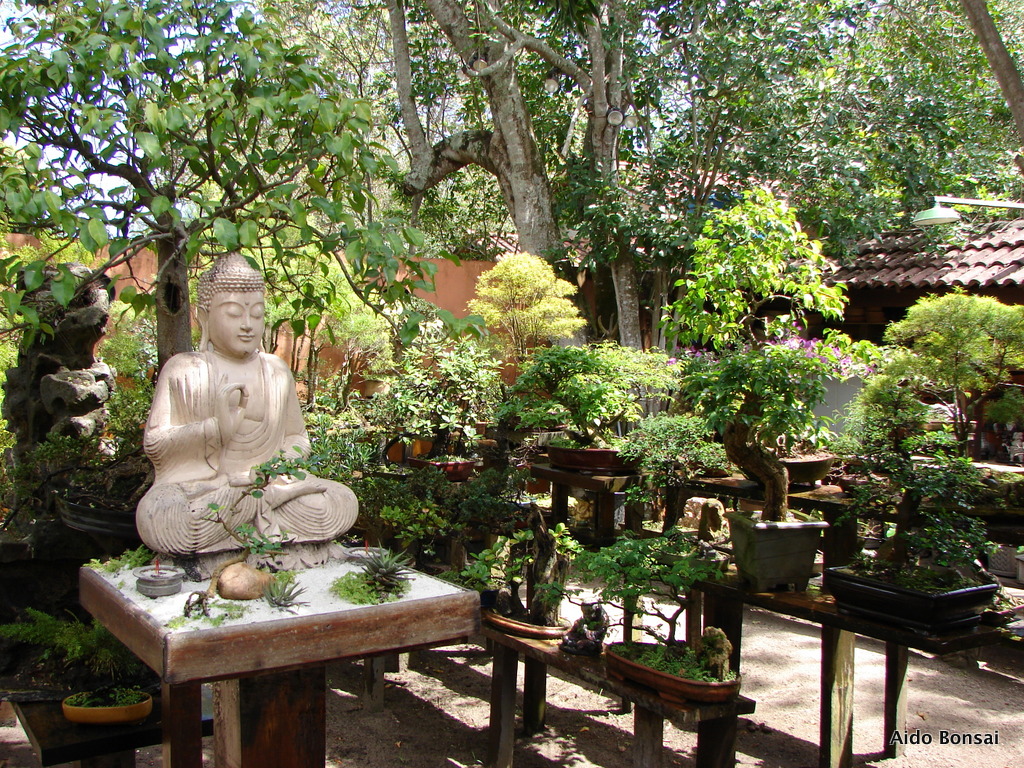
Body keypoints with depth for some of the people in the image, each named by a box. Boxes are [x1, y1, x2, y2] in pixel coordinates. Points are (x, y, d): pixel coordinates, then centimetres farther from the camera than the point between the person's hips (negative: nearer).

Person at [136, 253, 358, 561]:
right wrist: (216, 427, -22)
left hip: (267, 481, 2)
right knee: (157, 519, -38)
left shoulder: (276, 371, 12)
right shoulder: (182, 371, 3)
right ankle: (271, 500, -23)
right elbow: (154, 444, -5)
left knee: (341, 503, -20)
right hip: (196, 487, -2)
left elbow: (297, 437, 16)